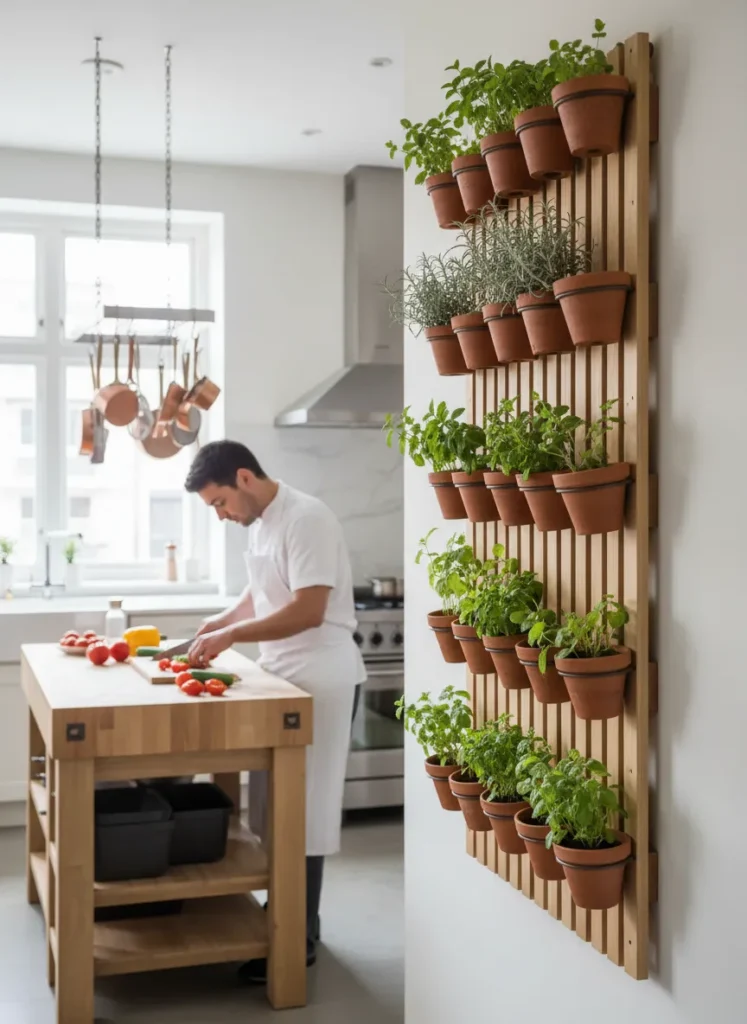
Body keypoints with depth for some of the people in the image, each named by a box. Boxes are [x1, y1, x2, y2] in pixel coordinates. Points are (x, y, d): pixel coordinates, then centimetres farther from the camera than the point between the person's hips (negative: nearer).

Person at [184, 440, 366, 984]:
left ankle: (299, 940, 10)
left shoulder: (307, 519, -20)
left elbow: (308, 611, -25)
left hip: (320, 680, -9)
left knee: (303, 809, -1)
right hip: (282, 676, 9)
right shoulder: (262, 522, 10)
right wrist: (221, 621, 6)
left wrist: (231, 635, -21)